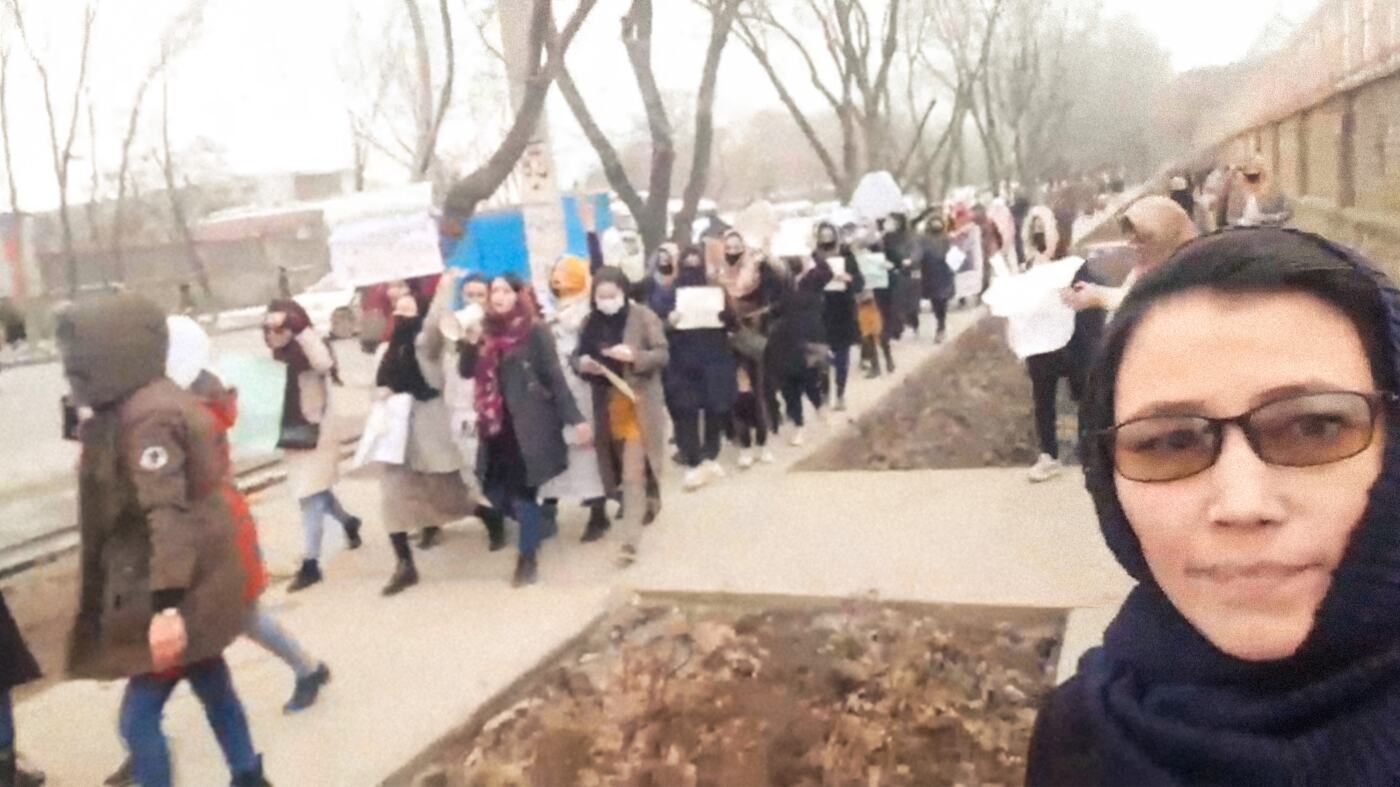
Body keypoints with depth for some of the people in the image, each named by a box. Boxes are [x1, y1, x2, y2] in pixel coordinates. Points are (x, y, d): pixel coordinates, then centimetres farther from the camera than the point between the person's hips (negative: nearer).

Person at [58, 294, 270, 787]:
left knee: (138, 719, -2)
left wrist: (166, 606, -34)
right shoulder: (148, 406, 10)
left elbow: (168, 515, -28)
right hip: (199, 589, 10)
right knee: (216, 693, 19)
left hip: (180, 597, -10)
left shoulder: (145, 419, -20)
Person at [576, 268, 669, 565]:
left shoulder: (644, 317, -8)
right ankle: (648, 505, 43)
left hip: (638, 405, -5)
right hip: (607, 406, 5)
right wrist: (582, 363, -12)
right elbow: (577, 356, 11)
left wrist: (634, 356, -25)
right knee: (624, 469, 18)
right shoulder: (592, 323, 4)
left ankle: (629, 542, -9)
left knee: (633, 474, -9)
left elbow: (663, 354, -8)